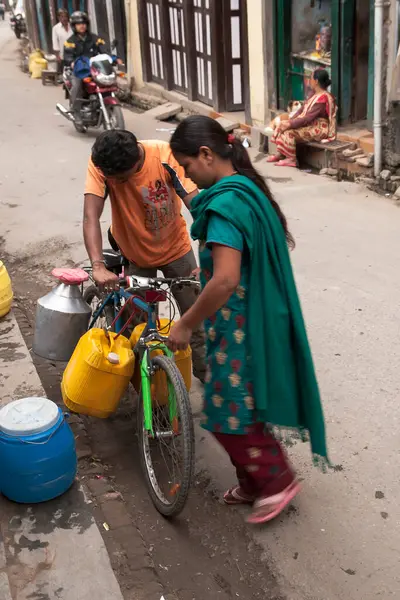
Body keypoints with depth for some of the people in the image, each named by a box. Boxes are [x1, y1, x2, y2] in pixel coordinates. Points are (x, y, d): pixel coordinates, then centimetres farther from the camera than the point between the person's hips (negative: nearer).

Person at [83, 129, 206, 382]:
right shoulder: (100, 163, -26)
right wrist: (98, 266, -48)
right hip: (135, 254, 0)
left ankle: (204, 369, 33)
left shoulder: (165, 156, -29)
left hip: (175, 247, 0)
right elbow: (91, 216, -34)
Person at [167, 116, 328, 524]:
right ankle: (253, 483, 35)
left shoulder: (226, 204, -24)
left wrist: (186, 324, -20)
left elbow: (225, 279, -31)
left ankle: (277, 480, 21)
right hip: (256, 319, 10)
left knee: (230, 414, 5)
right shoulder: (248, 188, 7)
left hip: (241, 328, -10)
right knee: (241, 408, 20)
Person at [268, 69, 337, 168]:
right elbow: (302, 109, 10)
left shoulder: (323, 99, -23)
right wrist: (290, 121, -3)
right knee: (283, 125, 1)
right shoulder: (315, 95, 10)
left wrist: (290, 124, -24)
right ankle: (280, 154, -1)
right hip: (310, 124, 10)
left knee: (289, 131, -24)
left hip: (318, 129, -10)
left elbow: (308, 118, -27)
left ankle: (292, 159, -13)